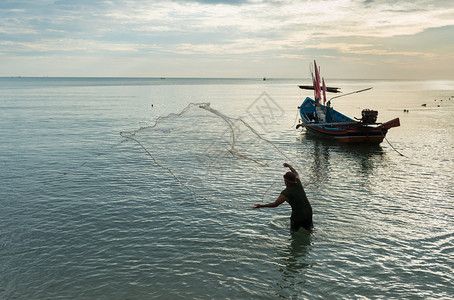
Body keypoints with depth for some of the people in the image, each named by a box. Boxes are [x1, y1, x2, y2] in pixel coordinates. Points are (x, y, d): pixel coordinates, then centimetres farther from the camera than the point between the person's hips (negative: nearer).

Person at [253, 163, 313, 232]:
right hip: (309, 212, 6)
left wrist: (261, 206, -5)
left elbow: (275, 204, -11)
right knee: (309, 229, 19)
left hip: (298, 215, -5)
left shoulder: (285, 193, -17)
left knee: (294, 231, 15)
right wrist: (289, 166, 37)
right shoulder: (298, 183, -2)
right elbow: (296, 174, 20)